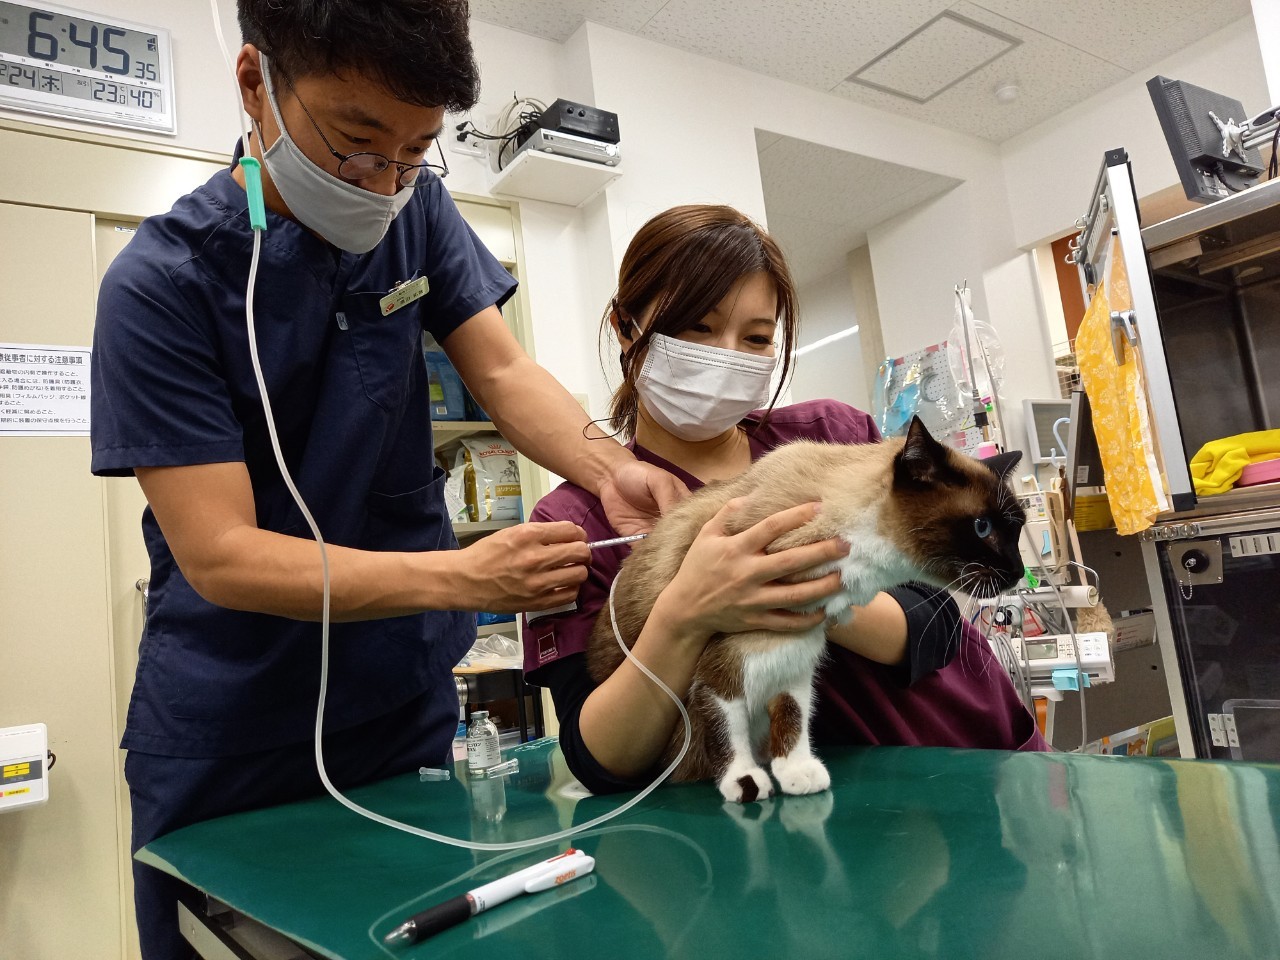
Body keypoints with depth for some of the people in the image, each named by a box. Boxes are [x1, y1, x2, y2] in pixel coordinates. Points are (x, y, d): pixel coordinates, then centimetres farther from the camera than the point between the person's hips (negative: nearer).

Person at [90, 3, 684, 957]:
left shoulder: (418, 210, -2)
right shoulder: (161, 283, -17)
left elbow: (504, 373, -6)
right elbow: (218, 554, -21)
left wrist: (610, 469, -26)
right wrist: (463, 576, -32)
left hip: (407, 708, 4)